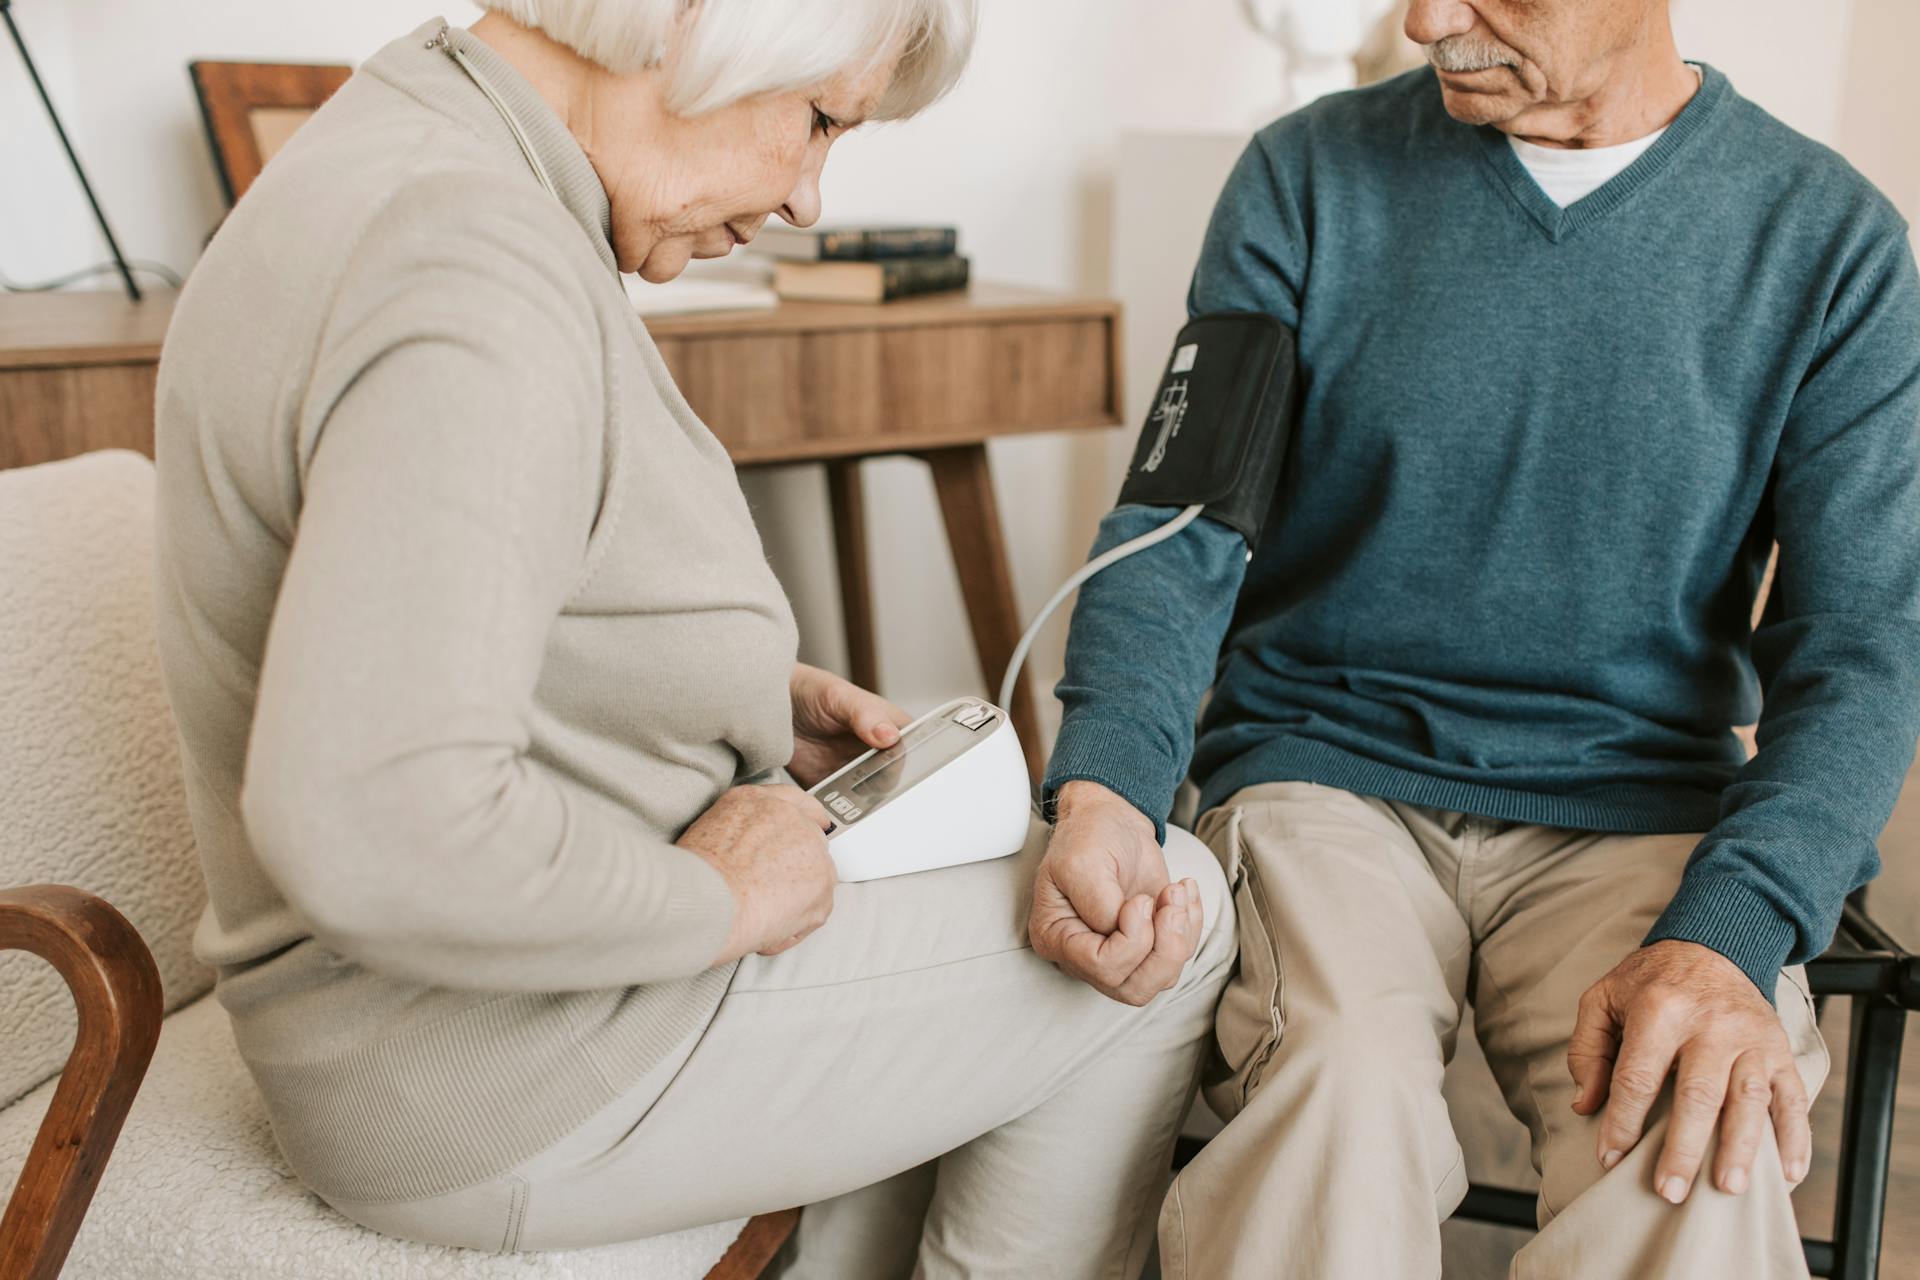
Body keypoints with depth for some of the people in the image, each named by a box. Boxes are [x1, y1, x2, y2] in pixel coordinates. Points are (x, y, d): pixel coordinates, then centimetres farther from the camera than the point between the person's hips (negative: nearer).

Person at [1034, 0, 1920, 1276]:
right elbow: (1181, 522, -2)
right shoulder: (1309, 176, 1)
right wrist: (1103, 783, -21)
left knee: (1701, 1173, -29)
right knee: (1339, 1100, -29)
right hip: (1326, 770, 1)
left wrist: (1729, 936, -20)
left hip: (1633, 806, 0)